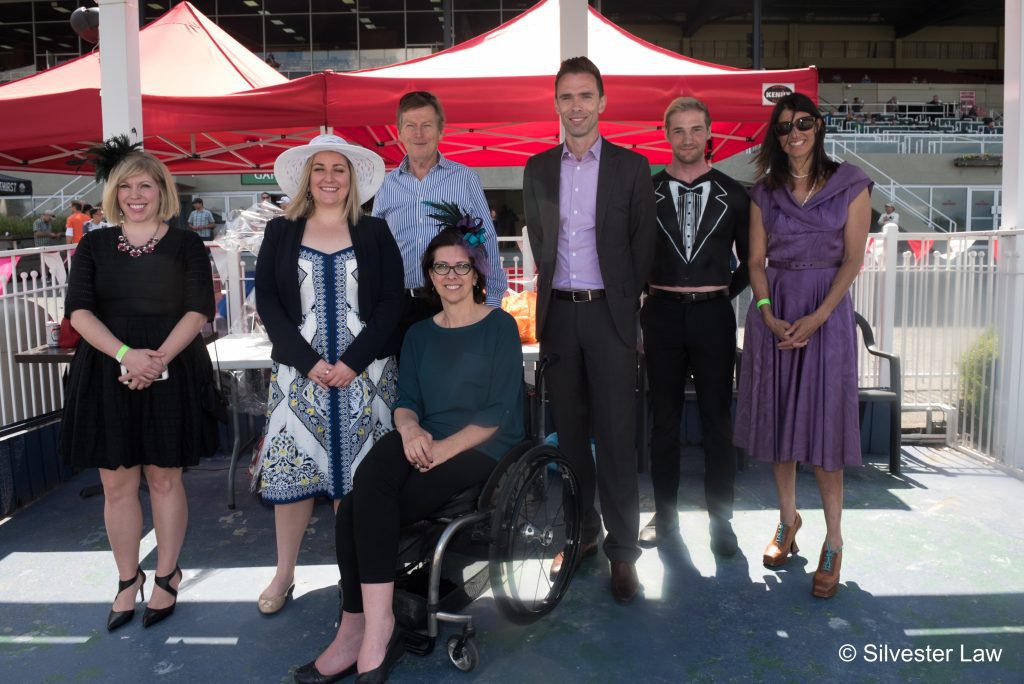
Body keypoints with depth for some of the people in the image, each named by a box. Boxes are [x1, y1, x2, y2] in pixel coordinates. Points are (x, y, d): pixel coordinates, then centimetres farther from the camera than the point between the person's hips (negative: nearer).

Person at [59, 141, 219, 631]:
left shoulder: (186, 245, 3)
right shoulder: (94, 246, 8)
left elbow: (199, 309, -5)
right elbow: (78, 310, -1)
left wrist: (158, 358, -19)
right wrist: (126, 354, -17)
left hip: (172, 376, -2)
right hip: (107, 376, 2)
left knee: (164, 478, 7)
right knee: (116, 483, 7)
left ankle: (167, 576, 22)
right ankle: (128, 579, 23)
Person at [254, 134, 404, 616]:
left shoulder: (375, 233, 6)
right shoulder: (281, 232, 9)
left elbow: (392, 302, 0)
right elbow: (267, 302, 2)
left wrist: (353, 361, -12)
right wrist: (308, 361, -10)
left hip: (364, 374, -1)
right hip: (298, 373, 1)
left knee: (357, 472, 4)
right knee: (291, 469, 3)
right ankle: (284, 575, 19)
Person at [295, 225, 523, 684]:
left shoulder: (499, 326, 2)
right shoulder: (419, 335, 18)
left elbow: (500, 410, -7)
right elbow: (405, 400, 9)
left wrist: (444, 448, -19)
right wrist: (410, 427, -15)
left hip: (483, 450, -4)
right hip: (426, 448, 5)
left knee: (357, 510, -25)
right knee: (367, 500, -29)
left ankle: (361, 627, -14)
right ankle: (374, 624, -24)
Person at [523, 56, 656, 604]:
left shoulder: (631, 167, 2)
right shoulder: (538, 168, 11)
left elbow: (642, 245, 2)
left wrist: (622, 304, -1)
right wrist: (554, 290, 8)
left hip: (609, 313, -3)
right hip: (558, 312, 3)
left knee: (616, 435, -2)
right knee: (569, 431, 10)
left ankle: (622, 552, 8)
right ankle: (581, 532, 24)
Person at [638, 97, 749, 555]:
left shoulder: (732, 194, 6)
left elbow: (749, 258, 13)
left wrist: (725, 293, 4)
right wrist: (636, 305, 3)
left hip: (713, 315, 0)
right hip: (662, 314, 0)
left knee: (718, 421, 5)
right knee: (664, 419, 8)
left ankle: (721, 519, 18)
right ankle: (665, 516, 21)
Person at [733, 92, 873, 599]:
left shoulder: (849, 185, 3)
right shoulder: (765, 192, 10)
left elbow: (852, 258, -4)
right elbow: (756, 261, 5)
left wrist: (817, 317, -16)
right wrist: (769, 315, -11)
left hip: (826, 310, -3)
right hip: (773, 312, 3)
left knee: (822, 420, -3)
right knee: (778, 417, 7)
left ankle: (833, 540, 9)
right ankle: (788, 519, 24)